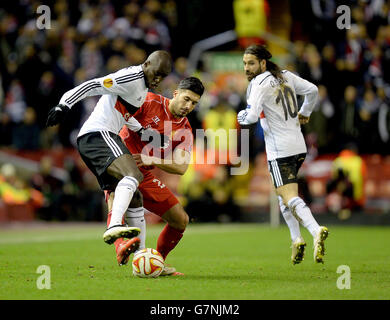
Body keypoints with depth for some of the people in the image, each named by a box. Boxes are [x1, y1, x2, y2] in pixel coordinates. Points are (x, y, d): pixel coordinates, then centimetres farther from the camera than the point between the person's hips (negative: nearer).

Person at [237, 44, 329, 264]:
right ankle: (297, 240, 17)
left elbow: (252, 116, -20)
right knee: (282, 193, 22)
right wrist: (304, 113, 30)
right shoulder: (286, 76, 10)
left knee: (290, 197, -14)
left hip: (280, 151, -8)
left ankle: (316, 231, -36)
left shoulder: (259, 83, -12)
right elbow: (312, 90, 16)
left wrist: (241, 116, 2)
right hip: (299, 146, 8)